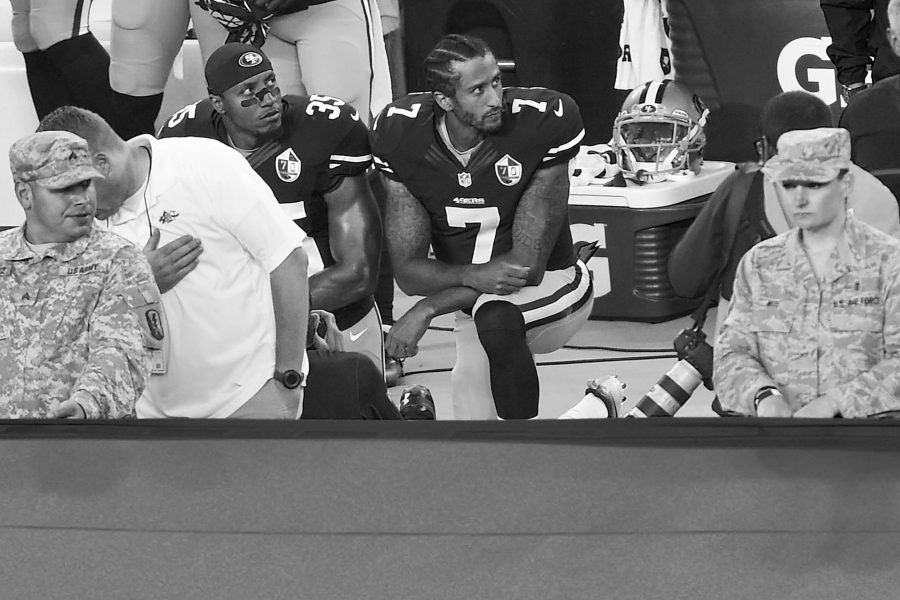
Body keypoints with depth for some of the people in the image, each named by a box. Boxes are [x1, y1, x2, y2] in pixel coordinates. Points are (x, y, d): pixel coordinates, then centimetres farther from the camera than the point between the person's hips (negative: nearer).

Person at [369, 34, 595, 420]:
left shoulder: (545, 122, -24)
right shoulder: (400, 135, -14)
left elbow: (528, 262, -22)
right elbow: (407, 270, -11)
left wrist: (428, 308, -25)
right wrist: (472, 276, -32)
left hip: (548, 292, -4)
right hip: (476, 303, 4)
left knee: (494, 319, -36)